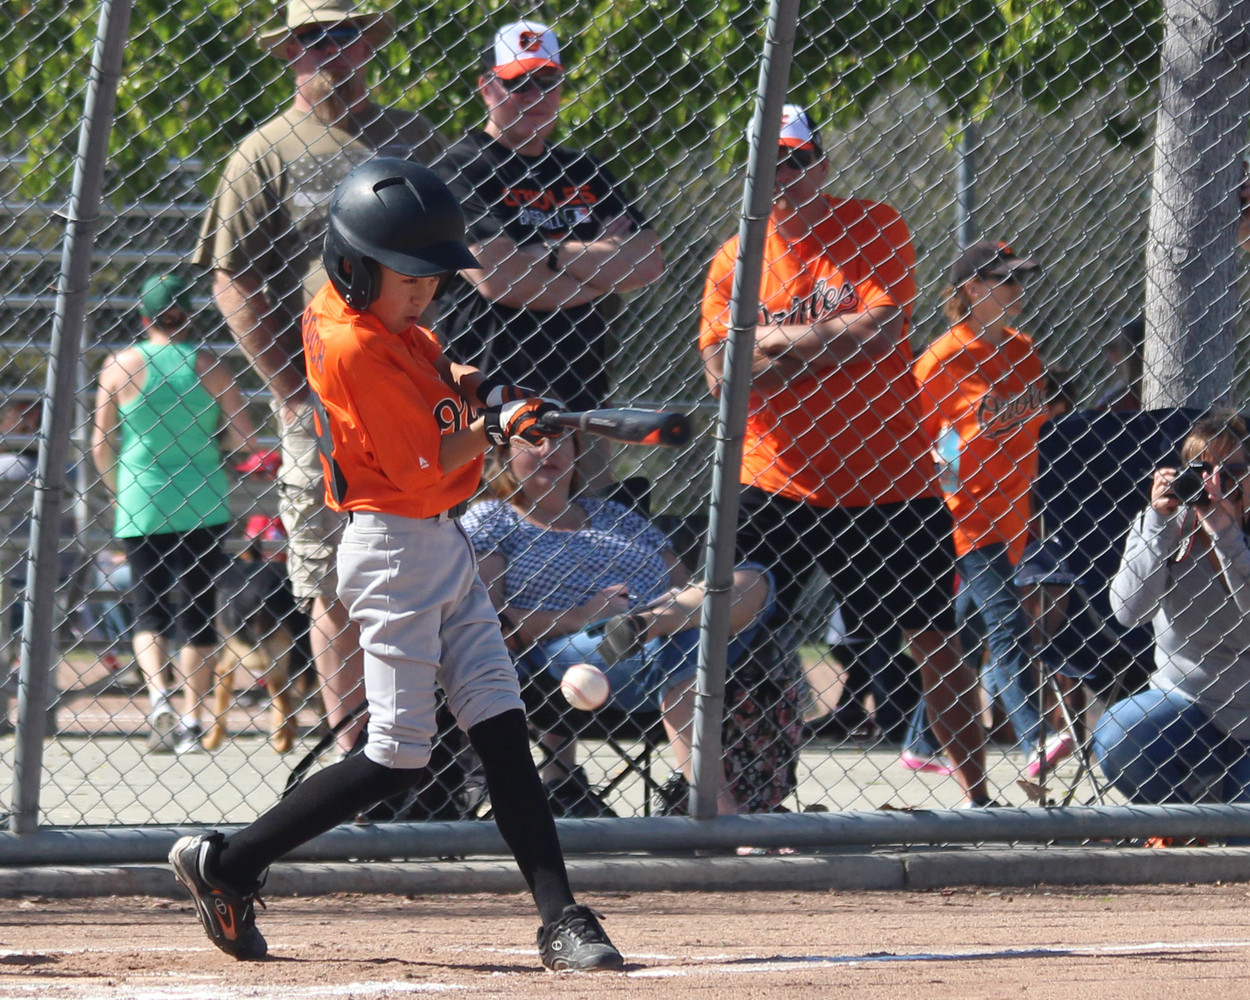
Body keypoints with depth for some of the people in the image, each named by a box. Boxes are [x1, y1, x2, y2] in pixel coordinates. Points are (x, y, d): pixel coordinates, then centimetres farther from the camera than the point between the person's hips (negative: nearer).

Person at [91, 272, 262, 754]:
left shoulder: (120, 367, -3)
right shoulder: (211, 366, -3)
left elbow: (100, 446, 2)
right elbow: (244, 439, -3)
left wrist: (119, 491, 19)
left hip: (140, 509, 0)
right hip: (203, 507, 0)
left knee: (147, 610, 9)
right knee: (196, 611, 8)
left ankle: (157, 694, -14)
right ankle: (192, 718, 5)